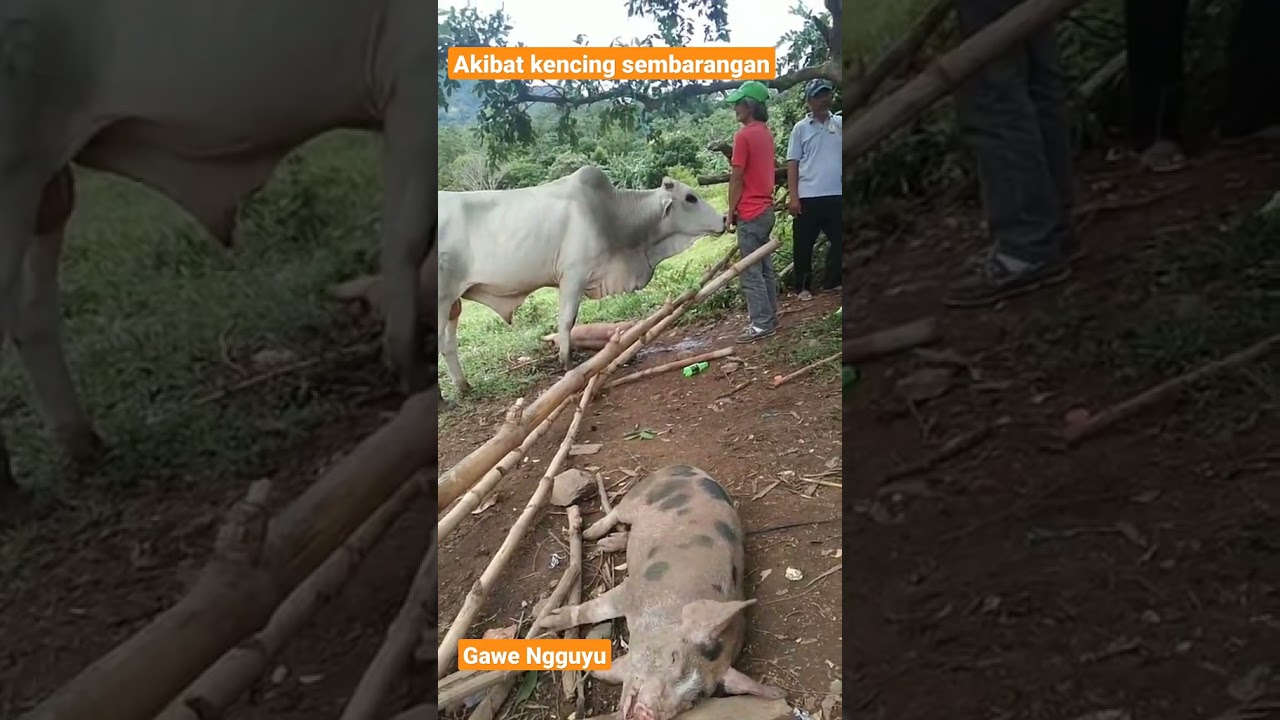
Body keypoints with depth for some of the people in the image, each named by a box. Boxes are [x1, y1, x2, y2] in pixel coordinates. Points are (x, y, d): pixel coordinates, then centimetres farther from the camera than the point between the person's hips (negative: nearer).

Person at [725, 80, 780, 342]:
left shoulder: (744, 135, -15)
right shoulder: (765, 133, 13)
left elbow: (736, 178, -14)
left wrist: (731, 212, -7)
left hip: (749, 213, -9)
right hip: (765, 209, 9)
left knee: (751, 271, -5)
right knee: (765, 267, 13)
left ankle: (761, 324, -4)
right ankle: (769, 316, 19)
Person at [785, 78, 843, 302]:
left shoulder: (840, 123, 10)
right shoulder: (801, 128, 3)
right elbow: (792, 164, 0)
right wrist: (793, 197, -7)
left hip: (836, 196, 2)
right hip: (809, 197, -2)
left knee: (839, 241, 6)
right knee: (804, 245, 5)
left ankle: (831, 282, 22)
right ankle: (803, 287, 18)